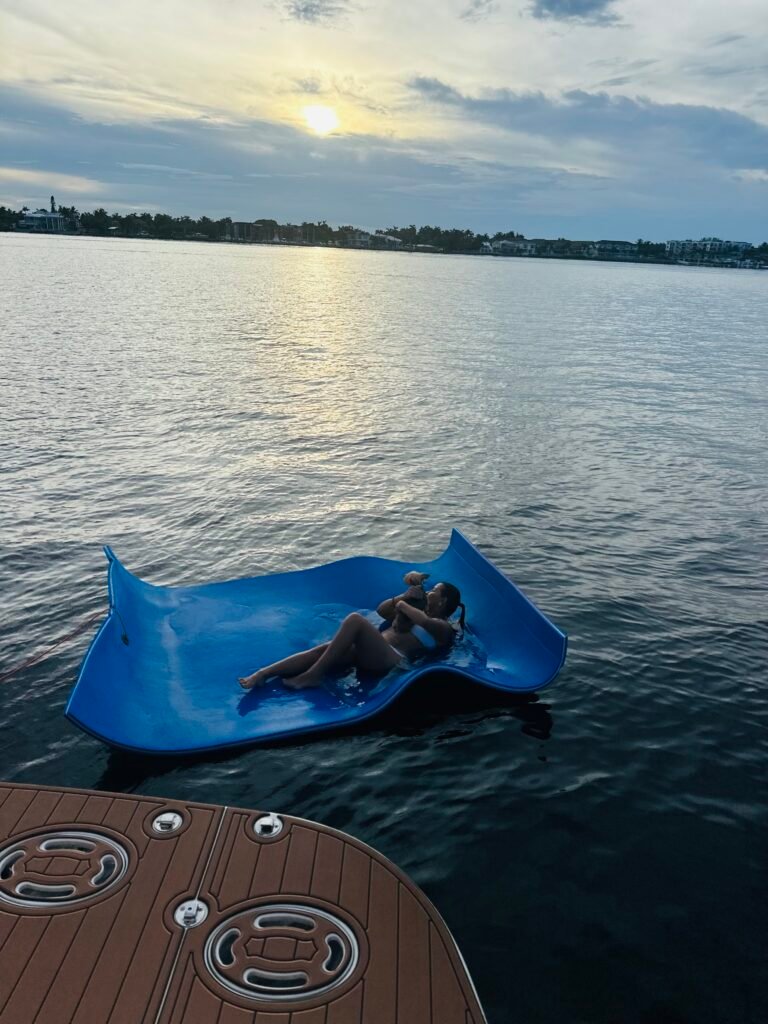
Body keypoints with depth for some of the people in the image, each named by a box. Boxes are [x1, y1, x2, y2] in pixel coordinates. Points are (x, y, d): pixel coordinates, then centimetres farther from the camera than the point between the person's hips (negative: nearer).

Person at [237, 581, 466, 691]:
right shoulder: (418, 612, 35)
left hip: (391, 660, -8)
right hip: (369, 654, 8)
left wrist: (403, 605, 0)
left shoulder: (444, 628, 9)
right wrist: (406, 596, 23)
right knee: (325, 648, -19)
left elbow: (425, 622, -16)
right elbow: (381, 610, 32)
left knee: (355, 619, -30)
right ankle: (262, 674, -33)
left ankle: (312, 676, -30)